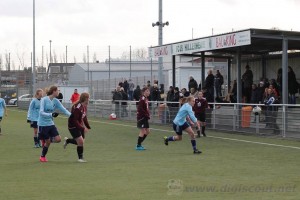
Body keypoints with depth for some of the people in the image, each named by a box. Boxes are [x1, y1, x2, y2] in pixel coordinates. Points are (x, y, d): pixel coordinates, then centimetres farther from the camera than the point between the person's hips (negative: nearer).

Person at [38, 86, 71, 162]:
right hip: (42, 124, -6)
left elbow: (64, 110, 0)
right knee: (47, 142, 1)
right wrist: (51, 114, -31)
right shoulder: (44, 100, -15)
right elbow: (41, 113, -20)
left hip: (50, 123, 6)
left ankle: (48, 139, 24)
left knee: (58, 139, -7)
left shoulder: (56, 101, 2)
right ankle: (42, 156, 22)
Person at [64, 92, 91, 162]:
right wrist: (83, 128, -30)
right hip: (73, 126, -9)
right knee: (80, 141, -12)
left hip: (80, 125, 9)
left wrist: (88, 127, 9)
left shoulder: (84, 107, 1)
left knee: (81, 142, 12)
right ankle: (80, 158, 6)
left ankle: (67, 140, 36)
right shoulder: (77, 108, -27)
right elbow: (75, 121, -28)